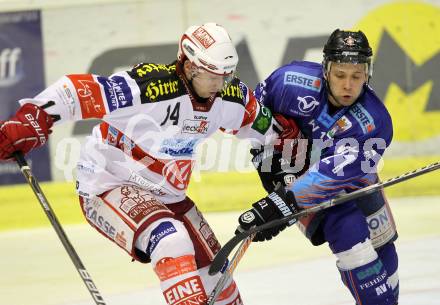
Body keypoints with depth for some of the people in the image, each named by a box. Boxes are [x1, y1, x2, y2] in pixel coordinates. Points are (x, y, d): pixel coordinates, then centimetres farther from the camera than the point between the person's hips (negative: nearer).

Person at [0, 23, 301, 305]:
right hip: (109, 184, -8)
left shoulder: (232, 96, -7)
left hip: (166, 193, 8)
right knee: (173, 244, -32)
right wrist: (29, 120, -41)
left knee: (213, 271, 10)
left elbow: (263, 123, 15)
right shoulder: (149, 86, -30)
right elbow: (77, 90, -33)